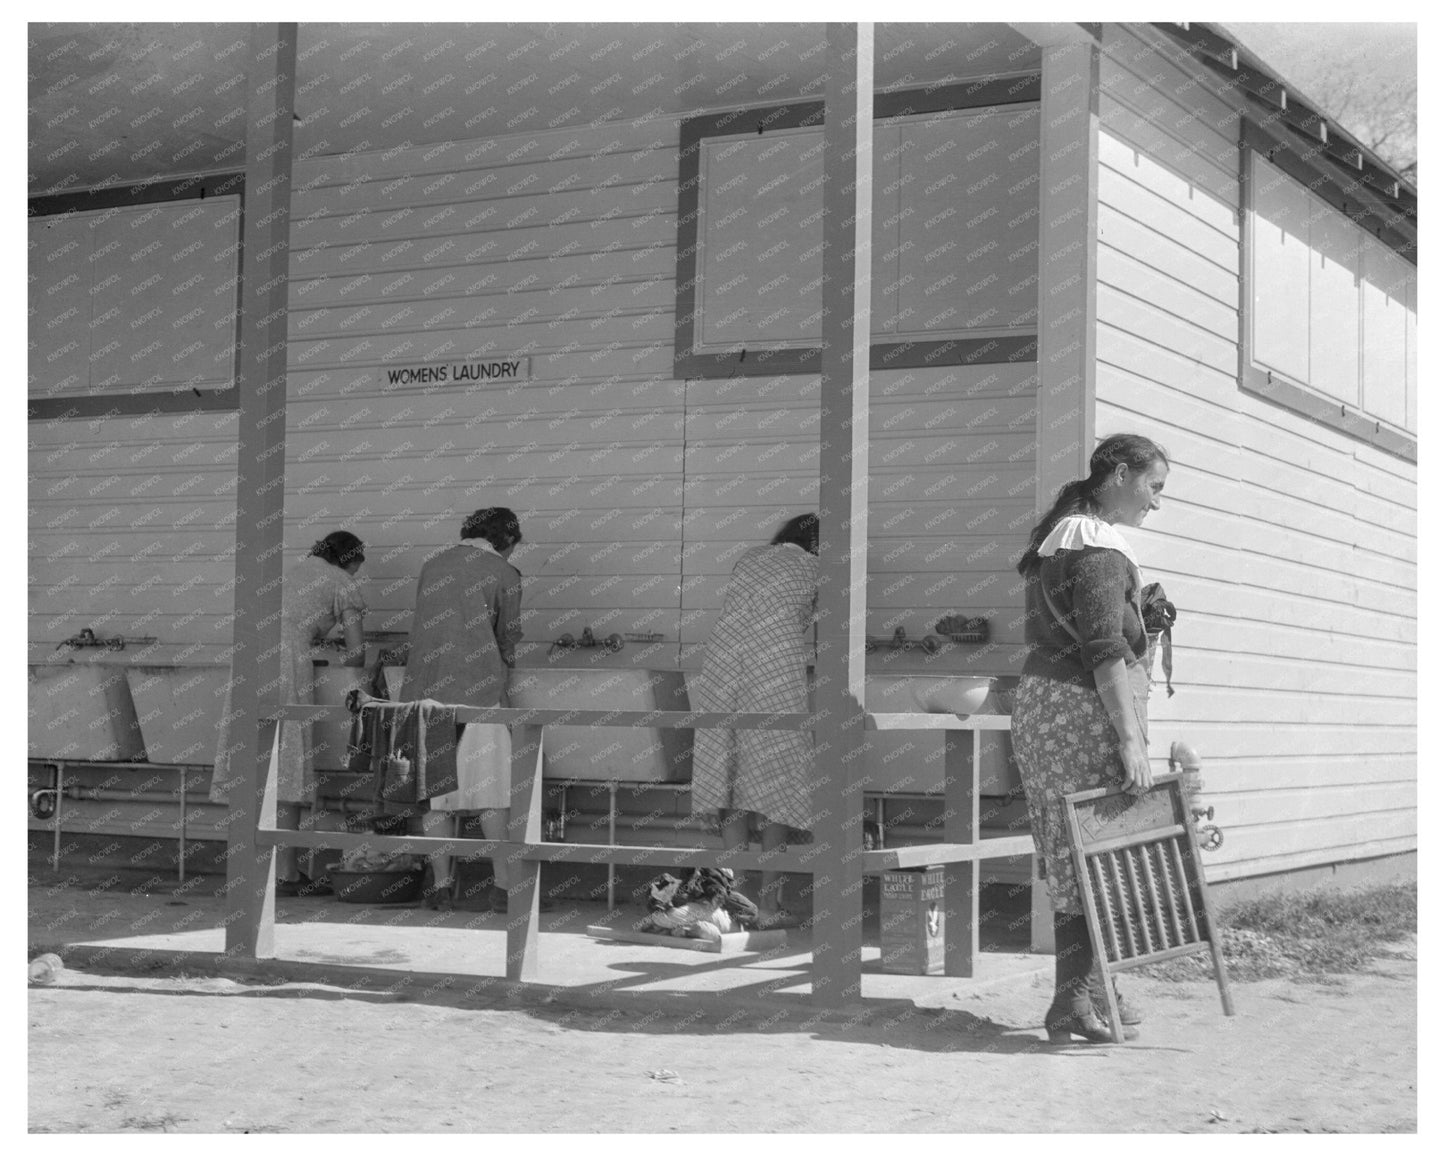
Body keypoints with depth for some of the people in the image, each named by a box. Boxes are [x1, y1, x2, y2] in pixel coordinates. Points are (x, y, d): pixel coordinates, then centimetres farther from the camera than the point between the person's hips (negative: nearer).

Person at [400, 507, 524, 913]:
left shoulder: (431, 567, 13)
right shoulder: (503, 575, 0)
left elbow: (424, 629, 14)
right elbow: (509, 640, 5)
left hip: (428, 687, 4)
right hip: (479, 689, -3)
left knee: (435, 788, 6)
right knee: (489, 789, 1)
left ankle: (441, 884, 6)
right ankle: (503, 884, 0)